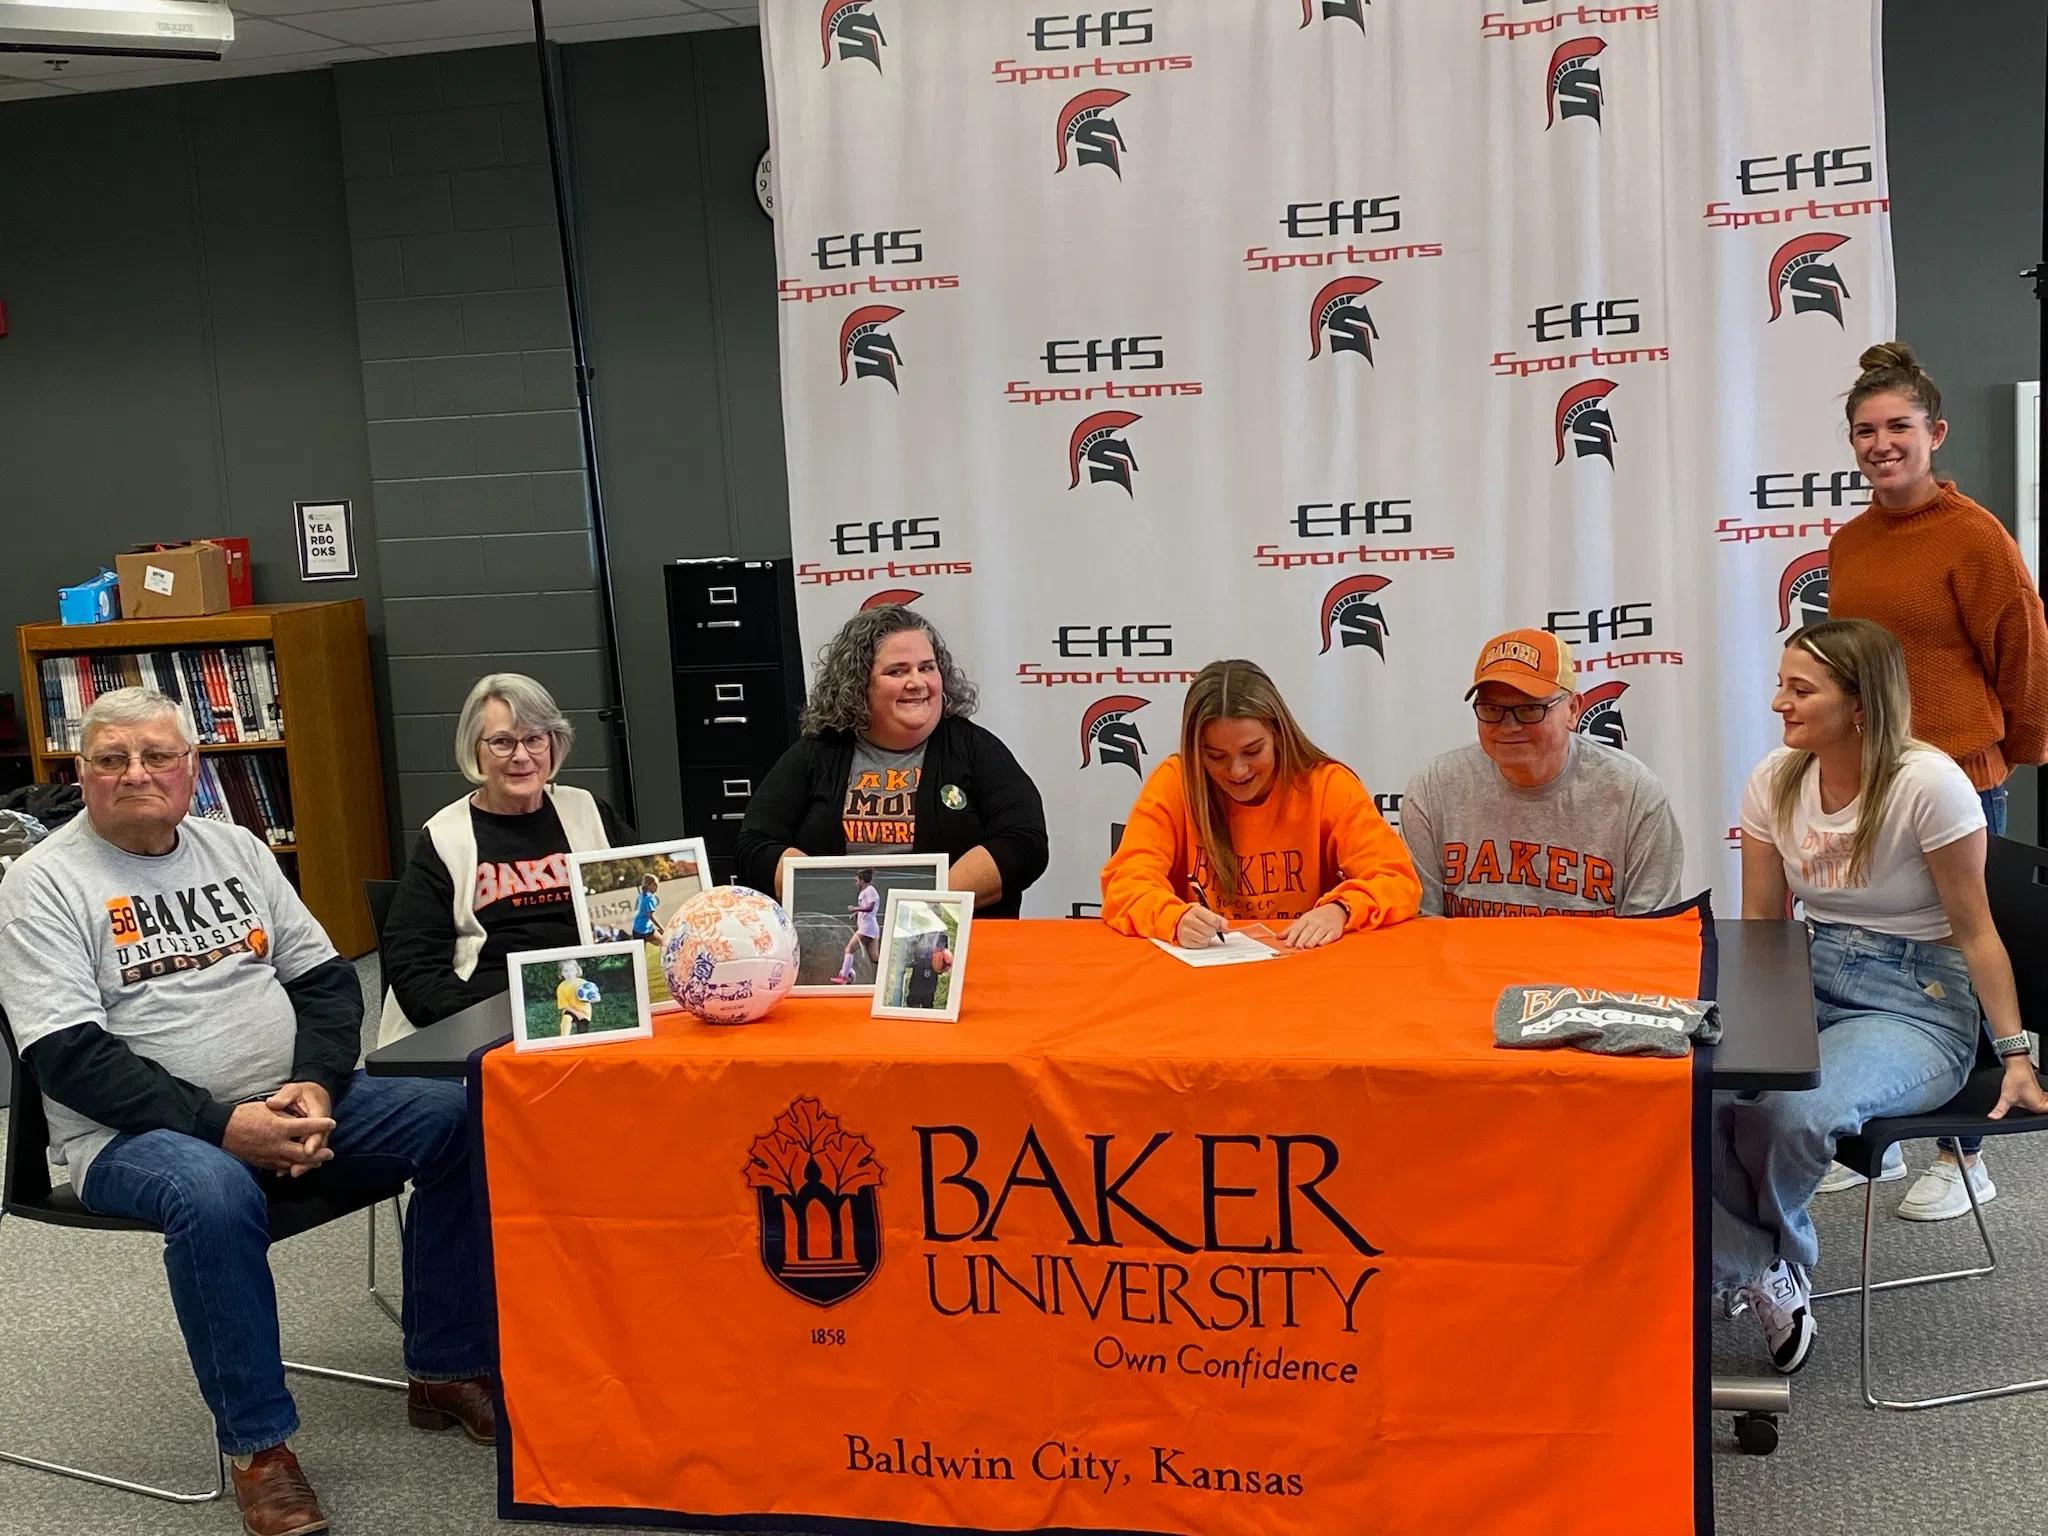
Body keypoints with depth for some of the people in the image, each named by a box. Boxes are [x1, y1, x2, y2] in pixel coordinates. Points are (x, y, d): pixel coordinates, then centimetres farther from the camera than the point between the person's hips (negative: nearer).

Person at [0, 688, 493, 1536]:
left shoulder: (234, 849, 13)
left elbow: (326, 978, 11)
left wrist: (315, 1088, -10)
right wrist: (221, 1125, -22)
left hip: (291, 1105, 6)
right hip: (135, 1135, -5)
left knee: (456, 1121, -14)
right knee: (214, 1195, -39)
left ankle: (444, 1371, 0)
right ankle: (256, 1445, -20)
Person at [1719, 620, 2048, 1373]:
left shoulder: (1928, 783, -15)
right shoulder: (1775, 781, 2)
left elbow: (1974, 929, -9)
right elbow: (1759, 926, 7)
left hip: (1917, 1005, -5)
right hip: (1809, 981, 5)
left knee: (1792, 1112, -32)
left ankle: (1778, 1267, 2)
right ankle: (1764, 1275, -8)